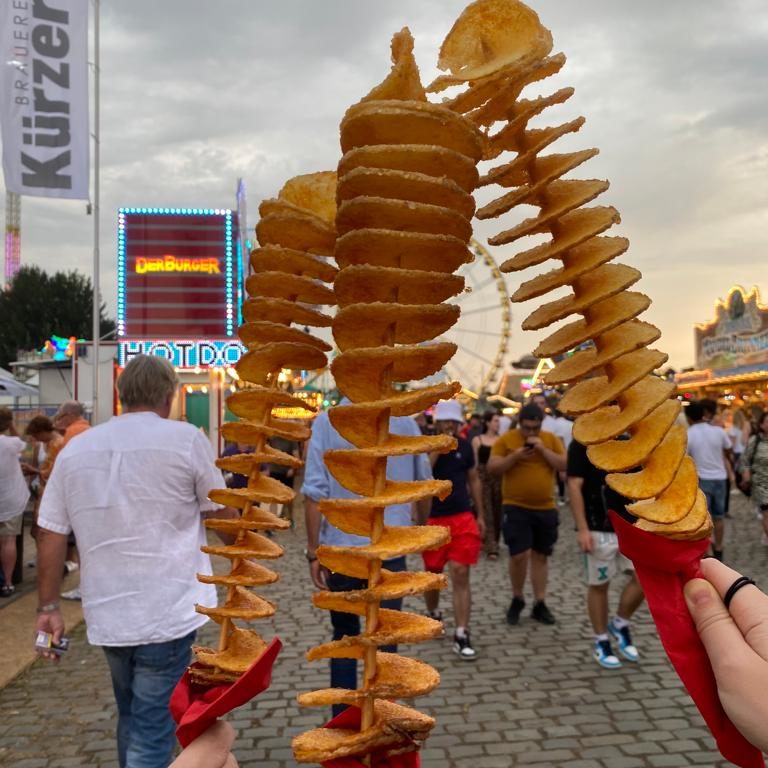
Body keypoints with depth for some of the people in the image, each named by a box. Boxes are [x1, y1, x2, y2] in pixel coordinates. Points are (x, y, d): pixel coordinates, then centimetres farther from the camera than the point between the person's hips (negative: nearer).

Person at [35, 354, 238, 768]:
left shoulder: (75, 449, 4)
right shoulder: (185, 439, -8)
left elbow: (50, 534, 4)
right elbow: (223, 514, 2)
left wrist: (49, 607, 14)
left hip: (106, 615, 5)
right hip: (167, 614, -5)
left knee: (131, 717, 24)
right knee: (152, 733, 3)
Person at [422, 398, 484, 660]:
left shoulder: (465, 446, 5)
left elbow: (474, 480, 14)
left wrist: (480, 515, 11)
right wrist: (438, 450, -22)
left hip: (462, 517, 1)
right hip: (432, 518, -1)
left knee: (461, 574, -6)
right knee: (433, 573, 14)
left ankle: (461, 636, -4)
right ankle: (433, 614, 41)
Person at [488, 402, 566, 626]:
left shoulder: (551, 439, 4)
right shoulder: (506, 439, -3)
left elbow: (565, 465, -3)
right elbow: (492, 467, -6)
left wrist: (543, 449, -15)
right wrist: (514, 457, -20)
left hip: (546, 508, 3)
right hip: (515, 507, -3)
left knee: (540, 556, 10)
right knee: (519, 555, -10)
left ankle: (539, 604, 19)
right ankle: (517, 600, 13)